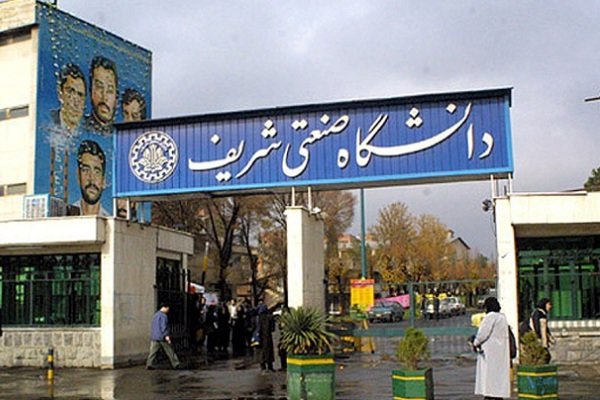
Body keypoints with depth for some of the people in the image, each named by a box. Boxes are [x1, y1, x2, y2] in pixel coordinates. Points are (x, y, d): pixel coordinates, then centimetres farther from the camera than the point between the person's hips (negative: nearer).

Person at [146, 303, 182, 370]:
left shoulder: (155, 315, 18)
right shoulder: (163, 316, -12)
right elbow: (164, 326, -22)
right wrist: (166, 335, -25)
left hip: (154, 337, 8)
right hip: (162, 337, -8)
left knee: (153, 351, 2)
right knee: (170, 351, 1)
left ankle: (149, 364, -9)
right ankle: (176, 364, 8)